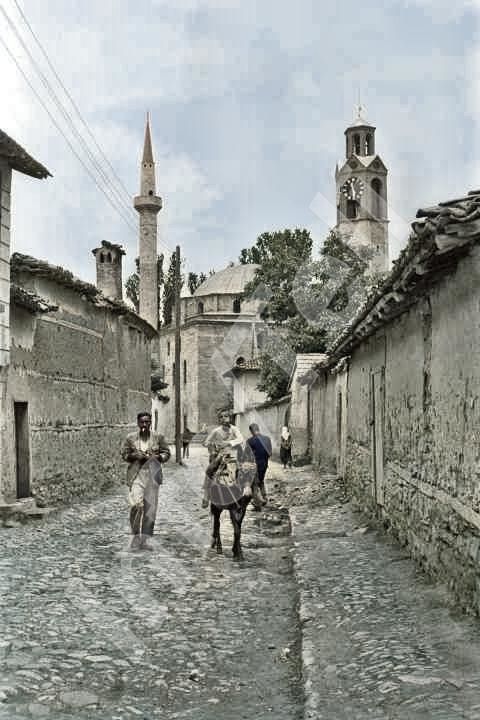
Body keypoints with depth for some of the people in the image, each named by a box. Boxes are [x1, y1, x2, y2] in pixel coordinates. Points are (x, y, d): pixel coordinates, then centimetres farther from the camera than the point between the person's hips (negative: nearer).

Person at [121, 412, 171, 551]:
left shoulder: (158, 438, 5)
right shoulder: (131, 438, 5)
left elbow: (166, 453, 9)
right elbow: (124, 454, 8)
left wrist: (156, 457, -11)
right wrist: (135, 456, -11)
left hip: (152, 475, 2)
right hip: (136, 475, -2)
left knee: (150, 508, 4)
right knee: (136, 504, -19)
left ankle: (143, 540, 15)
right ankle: (135, 537, -5)